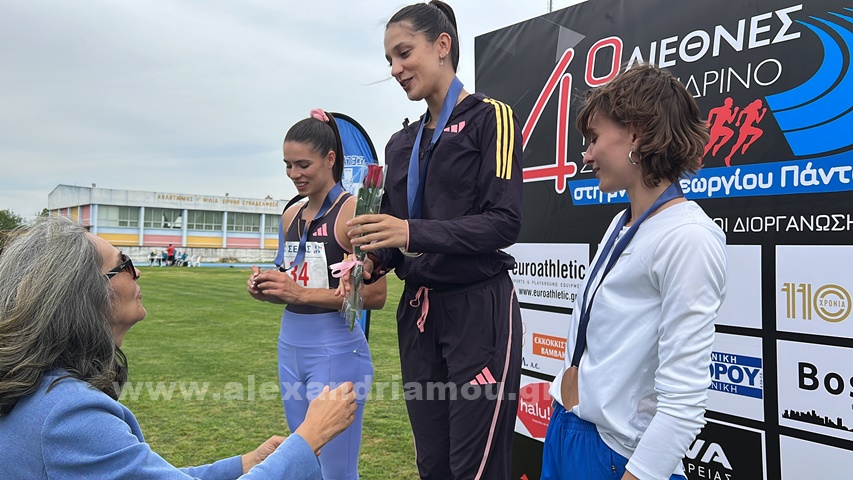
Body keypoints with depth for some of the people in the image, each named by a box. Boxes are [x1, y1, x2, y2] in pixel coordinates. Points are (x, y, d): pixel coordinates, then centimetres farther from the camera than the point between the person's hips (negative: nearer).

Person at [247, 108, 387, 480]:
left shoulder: (354, 211, -12)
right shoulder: (291, 216, 10)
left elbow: (375, 295, -16)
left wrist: (302, 293, -20)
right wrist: (269, 289, 0)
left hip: (336, 351, -7)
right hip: (290, 349, 7)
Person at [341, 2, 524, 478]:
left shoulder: (490, 116, -4)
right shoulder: (402, 143, 15)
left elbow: (505, 221, -15)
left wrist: (414, 232, -25)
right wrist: (373, 264, -4)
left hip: (479, 309, -6)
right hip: (418, 312, 6)